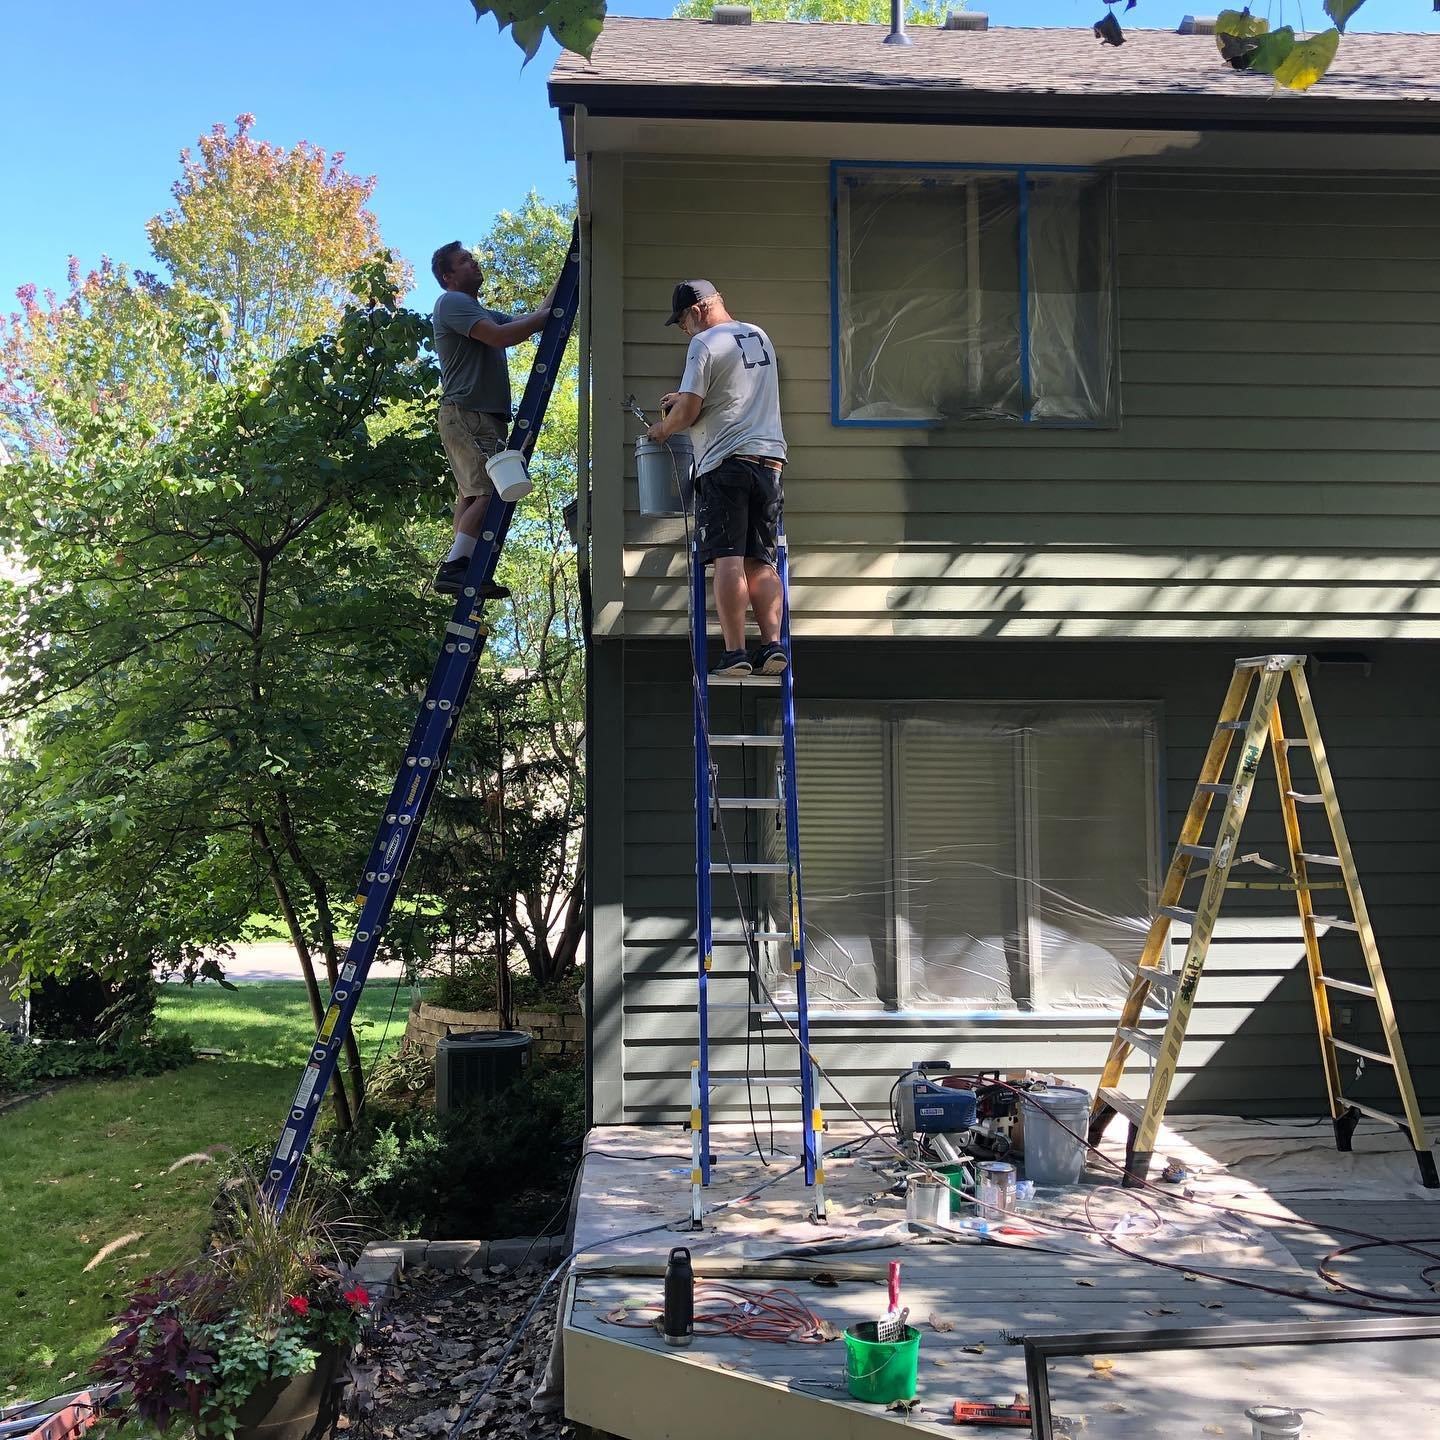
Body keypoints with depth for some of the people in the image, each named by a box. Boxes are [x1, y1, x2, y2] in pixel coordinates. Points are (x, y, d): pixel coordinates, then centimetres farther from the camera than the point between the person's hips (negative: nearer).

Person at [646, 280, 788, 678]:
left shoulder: (705, 343, -5)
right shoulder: (760, 337, 20)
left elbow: (688, 411, -9)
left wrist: (663, 428, 10)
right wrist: (685, 397, 34)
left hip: (725, 462, -7)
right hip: (769, 459, 7)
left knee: (729, 560, -8)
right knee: (761, 562, 7)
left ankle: (734, 652, -11)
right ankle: (772, 644, -3)